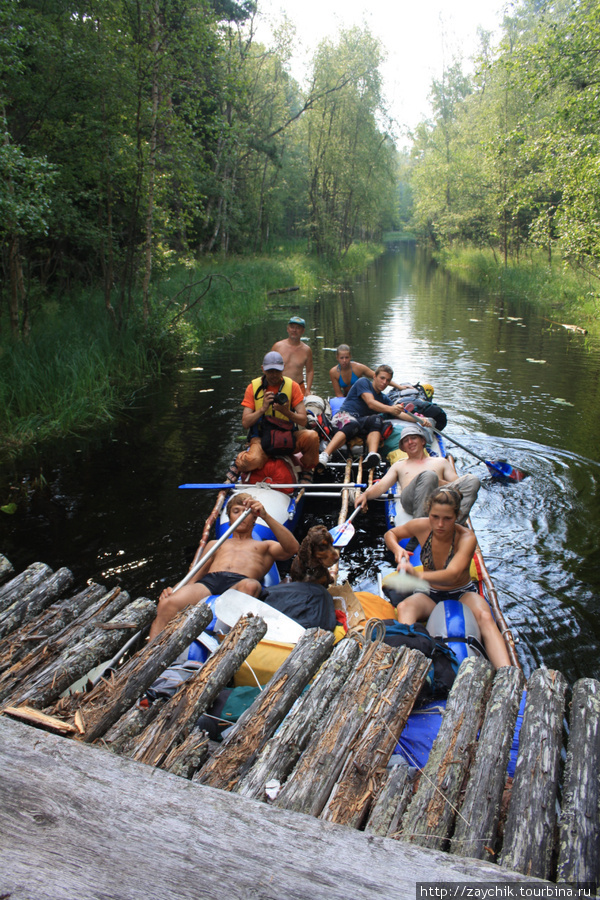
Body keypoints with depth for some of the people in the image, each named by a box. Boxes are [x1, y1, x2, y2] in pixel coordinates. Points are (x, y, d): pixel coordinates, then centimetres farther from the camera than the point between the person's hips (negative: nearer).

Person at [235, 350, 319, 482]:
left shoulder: (292, 386, 1)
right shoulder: (253, 387, 1)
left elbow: (303, 420, -5)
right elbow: (245, 423, -5)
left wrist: (286, 412, -24)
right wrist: (263, 409, -19)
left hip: (287, 437, 2)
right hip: (261, 437, -2)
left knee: (312, 436, -29)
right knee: (251, 461, -35)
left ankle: (306, 470, -1)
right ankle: (237, 462, 3)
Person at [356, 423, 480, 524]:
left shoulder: (440, 462, 33)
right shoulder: (399, 466, 35)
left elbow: (457, 485, 19)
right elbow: (381, 486, 21)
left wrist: (439, 482, -3)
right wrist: (365, 495, -1)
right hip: (411, 500, -2)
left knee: (473, 480, -25)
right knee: (428, 475, -34)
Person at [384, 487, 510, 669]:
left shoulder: (466, 538, -23)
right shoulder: (421, 527, -11)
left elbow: (453, 575, -41)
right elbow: (391, 534, 10)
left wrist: (420, 575, -60)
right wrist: (397, 549, -15)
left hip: (462, 594, -2)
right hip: (430, 595, 2)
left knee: (484, 616, -36)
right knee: (403, 608, -32)